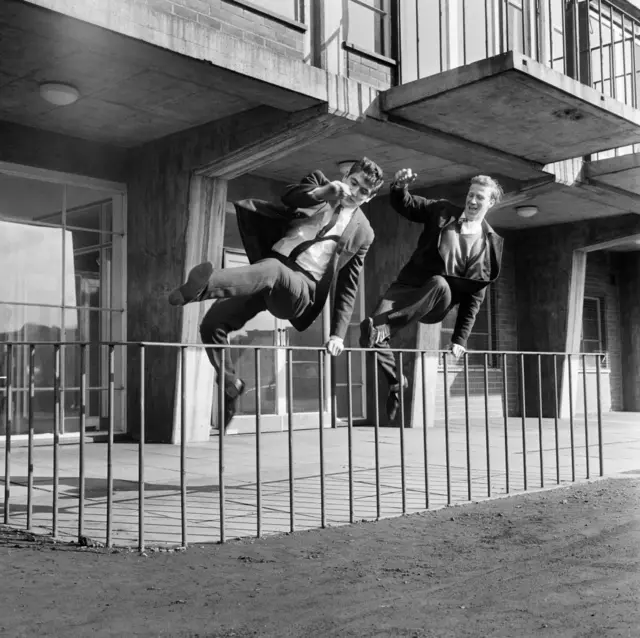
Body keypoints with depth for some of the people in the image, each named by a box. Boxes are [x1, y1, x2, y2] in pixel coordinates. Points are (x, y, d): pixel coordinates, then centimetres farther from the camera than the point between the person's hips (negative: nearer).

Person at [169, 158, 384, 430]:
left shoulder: (362, 232, 14)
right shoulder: (320, 182, 17)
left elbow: (348, 288, 15)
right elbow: (289, 197, -5)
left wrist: (338, 334, 8)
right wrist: (321, 192, -22)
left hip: (302, 287, -3)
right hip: (268, 270, 4)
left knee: (271, 269, -39)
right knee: (212, 323, -8)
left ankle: (204, 285, -64)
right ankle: (230, 384, 15)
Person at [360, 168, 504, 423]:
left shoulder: (490, 243, 4)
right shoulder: (442, 211, 8)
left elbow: (474, 296, 3)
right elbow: (403, 205, 7)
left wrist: (460, 339, -2)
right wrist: (400, 186, -18)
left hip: (437, 304, -1)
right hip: (409, 286, 2)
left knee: (440, 284, -39)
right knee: (374, 334, -24)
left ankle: (380, 326, -37)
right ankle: (395, 381, 3)